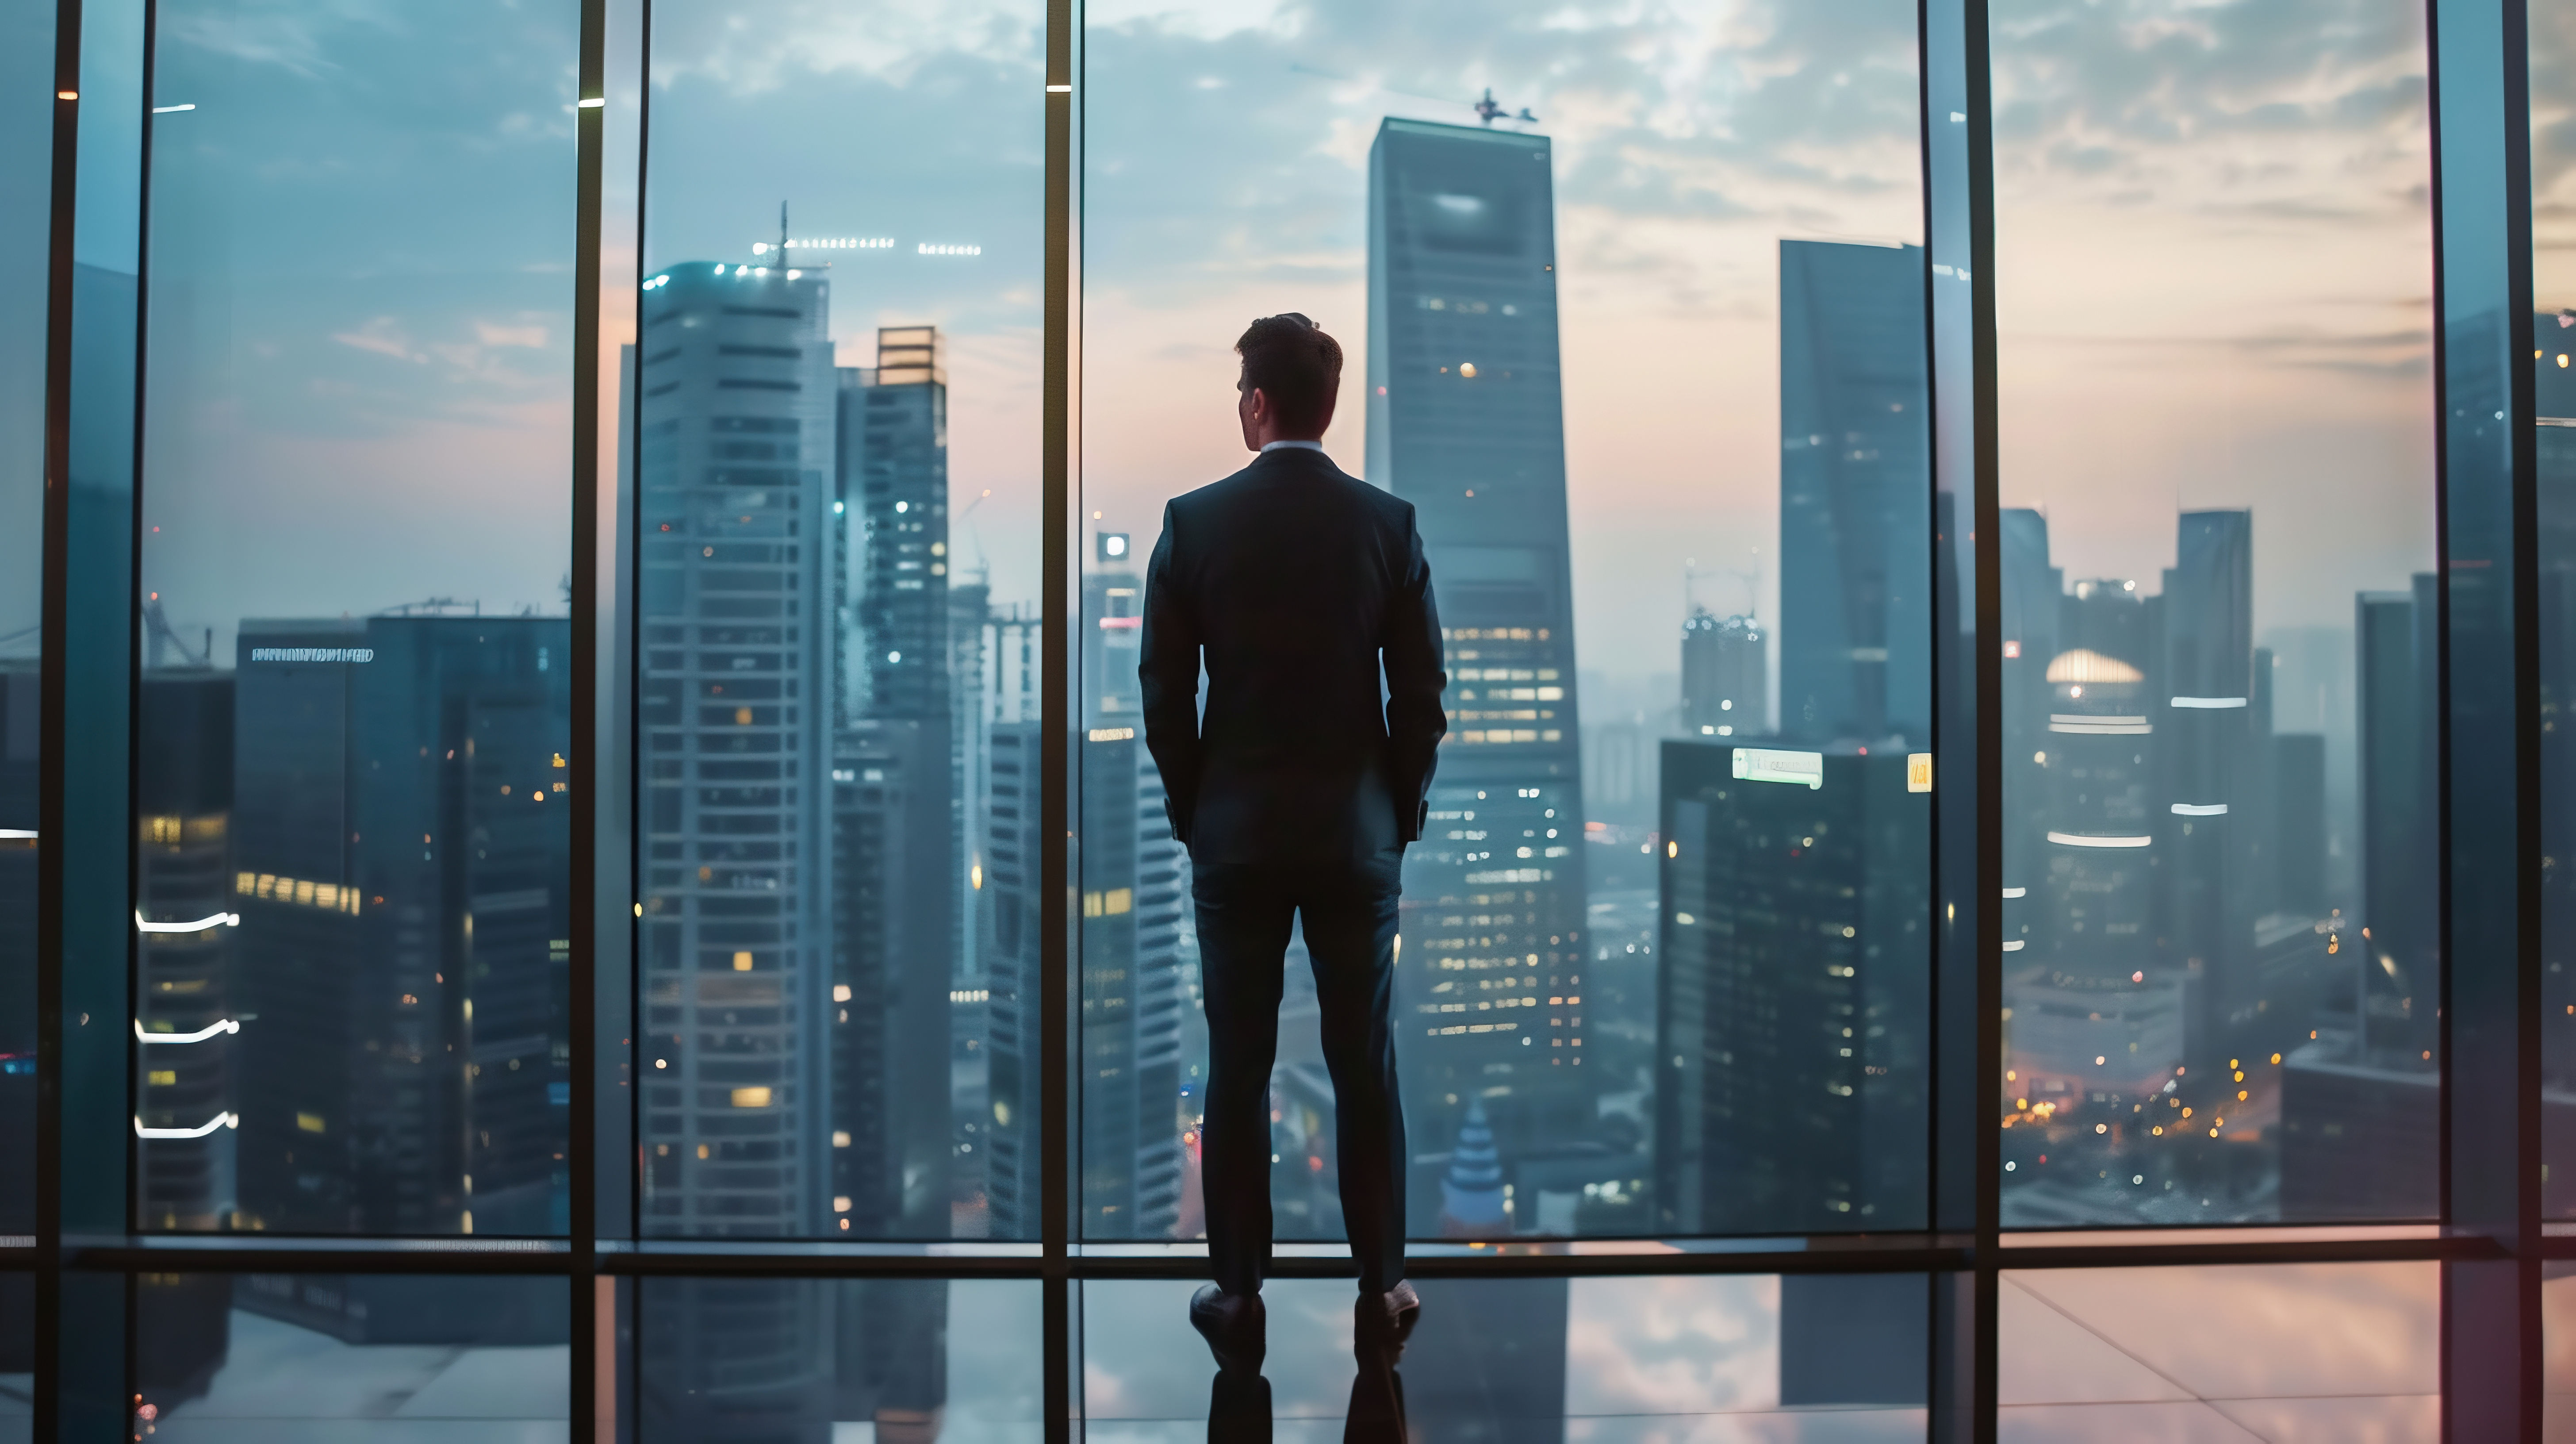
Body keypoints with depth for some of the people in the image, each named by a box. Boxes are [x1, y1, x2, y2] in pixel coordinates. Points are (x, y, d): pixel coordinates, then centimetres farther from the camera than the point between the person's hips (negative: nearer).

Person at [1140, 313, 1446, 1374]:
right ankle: (1381, 1290, 19)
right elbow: (1422, 692, -4)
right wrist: (1402, 813, 9)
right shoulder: (1389, 523, -4)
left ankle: (1238, 1297, 15)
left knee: (1238, 1070, 8)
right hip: (1357, 834, 1)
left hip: (1235, 835, 0)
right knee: (1366, 1067, 10)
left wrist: (1192, 813, 9)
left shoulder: (1194, 521, -6)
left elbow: (1163, 691, -4)